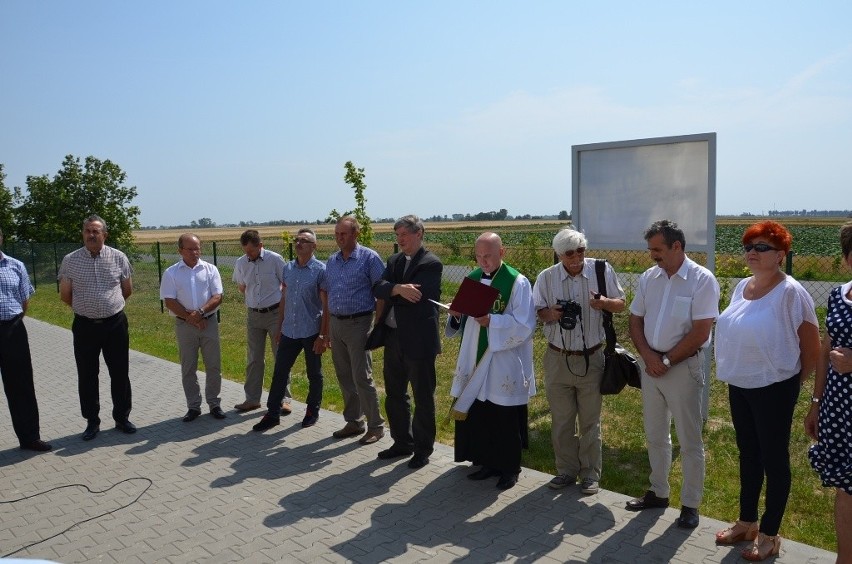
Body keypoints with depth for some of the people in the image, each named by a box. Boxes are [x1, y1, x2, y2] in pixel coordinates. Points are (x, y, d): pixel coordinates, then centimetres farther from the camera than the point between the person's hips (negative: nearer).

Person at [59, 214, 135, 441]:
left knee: (120, 373, 8)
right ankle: (92, 422, 23)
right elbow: (65, 295, 6)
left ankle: (122, 418, 23)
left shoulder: (119, 258, -2)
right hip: (85, 326, 0)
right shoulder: (70, 260, -3)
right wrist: (86, 308, 14)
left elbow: (127, 291, 9)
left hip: (115, 324, 0)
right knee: (87, 376, 9)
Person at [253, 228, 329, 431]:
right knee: (279, 372, 7)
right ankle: (272, 413, 17)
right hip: (289, 332, 5)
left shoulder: (320, 270, -9)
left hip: (311, 332, -4)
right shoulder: (288, 268, 7)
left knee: (314, 375, 10)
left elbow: (326, 306, -10)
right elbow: (284, 299, 14)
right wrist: (279, 327, 13)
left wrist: (323, 336, -12)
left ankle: (313, 411, 27)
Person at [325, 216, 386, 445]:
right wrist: (326, 330, 13)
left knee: (362, 378, -5)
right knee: (344, 377, 12)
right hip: (335, 323, 6)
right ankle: (353, 422, 25)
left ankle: (376, 426, 8)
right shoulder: (332, 261, 11)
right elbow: (328, 294, 16)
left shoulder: (369, 258, -7)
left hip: (358, 323, -6)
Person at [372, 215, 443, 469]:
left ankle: (423, 449, 21)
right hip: (393, 338, 7)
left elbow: (416, 297, -21)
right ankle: (402, 442, 34)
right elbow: (378, 289, -3)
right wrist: (398, 289, -21)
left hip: (419, 340, -7)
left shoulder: (431, 264, -10)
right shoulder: (394, 260, 12)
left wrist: (390, 292, -9)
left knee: (423, 397, 6)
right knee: (395, 395, 17)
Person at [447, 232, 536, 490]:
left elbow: (524, 326, -16)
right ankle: (487, 462, 28)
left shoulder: (517, 282, -10)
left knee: (506, 419, 5)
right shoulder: (472, 278, 8)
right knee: (478, 415, 11)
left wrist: (491, 321, -27)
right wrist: (457, 315, -10)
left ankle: (509, 468, 23)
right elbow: (462, 323, 13)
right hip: (476, 360, 6)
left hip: (505, 364, -5)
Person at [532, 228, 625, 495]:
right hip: (558, 359, 2)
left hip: (591, 358, -1)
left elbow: (620, 304, 2)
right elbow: (536, 312, 5)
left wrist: (604, 303, -20)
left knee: (590, 422, 11)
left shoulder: (602, 270, -6)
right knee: (561, 421, 13)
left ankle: (590, 474, 26)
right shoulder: (546, 277, -4)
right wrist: (549, 314, -18)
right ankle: (567, 470, 29)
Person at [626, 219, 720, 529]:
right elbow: (635, 321, 7)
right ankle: (658, 492, 32)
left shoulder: (701, 280, -12)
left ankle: (690, 504, 20)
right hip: (651, 365, 6)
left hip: (684, 367, -6)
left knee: (689, 441, 6)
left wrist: (666, 360, -13)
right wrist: (648, 356, -8)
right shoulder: (648, 277, 4)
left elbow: (700, 333, -16)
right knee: (655, 436, 16)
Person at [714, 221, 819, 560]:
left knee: (774, 459, 7)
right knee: (748, 454, 18)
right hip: (739, 386, 7)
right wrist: (733, 374, 12)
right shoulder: (741, 287, 4)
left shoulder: (790, 292, -17)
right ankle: (746, 522, 34)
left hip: (773, 389, -7)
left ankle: (769, 534, 22)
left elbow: (812, 346, -11)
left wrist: (793, 381, -1)